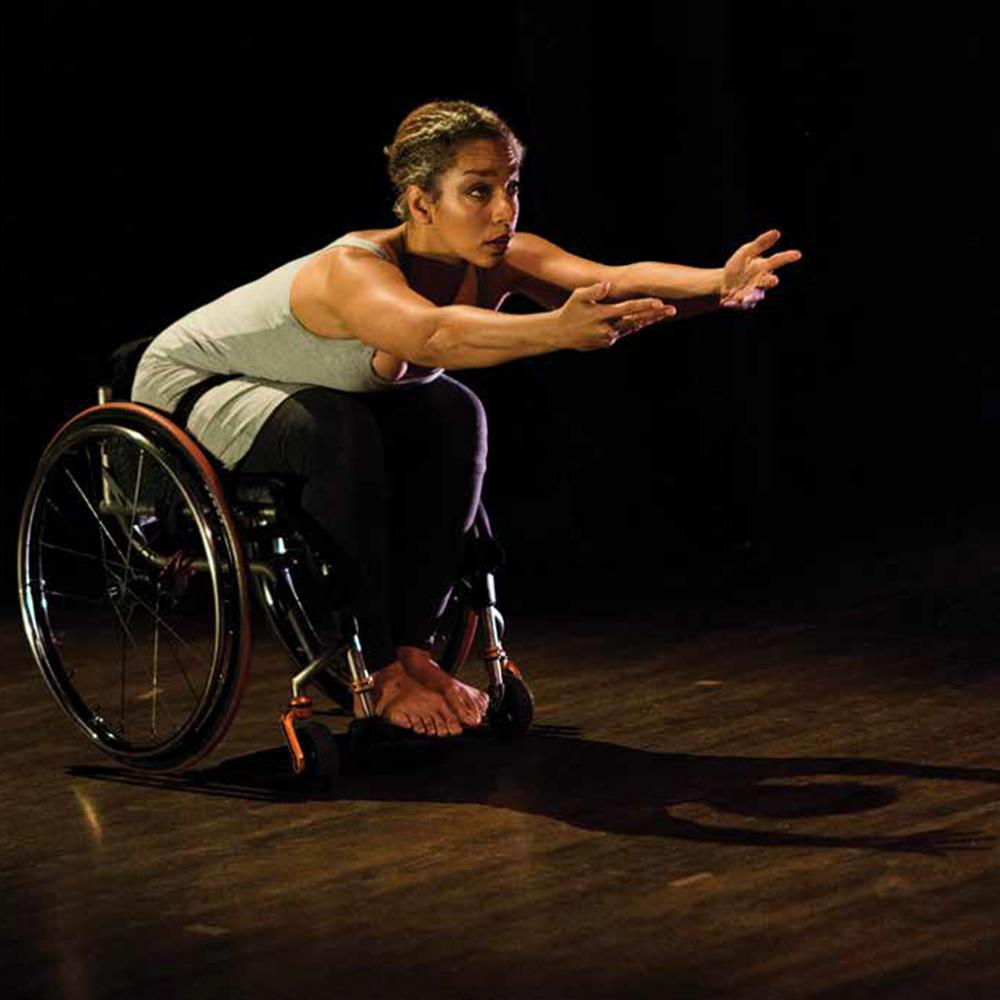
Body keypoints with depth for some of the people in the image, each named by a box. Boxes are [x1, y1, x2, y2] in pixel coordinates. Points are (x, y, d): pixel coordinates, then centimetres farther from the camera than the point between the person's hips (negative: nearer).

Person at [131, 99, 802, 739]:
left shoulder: (496, 262, -19)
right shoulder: (353, 271, -39)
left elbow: (616, 279, -35)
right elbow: (431, 334, -61)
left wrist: (717, 285, -54)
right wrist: (555, 330, -76)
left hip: (311, 399, 7)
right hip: (188, 388, -7)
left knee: (451, 415, -16)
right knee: (343, 434, -34)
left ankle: (411, 646, -8)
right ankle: (374, 672, -21)